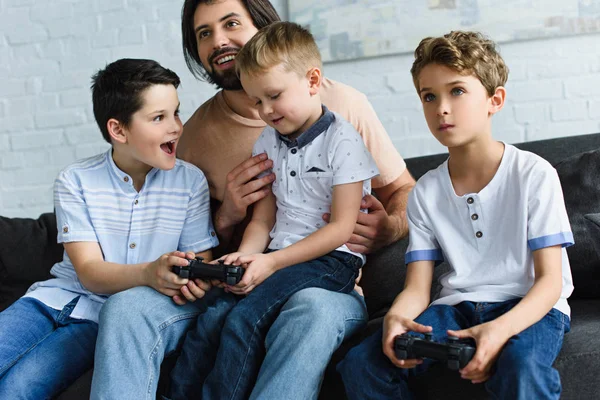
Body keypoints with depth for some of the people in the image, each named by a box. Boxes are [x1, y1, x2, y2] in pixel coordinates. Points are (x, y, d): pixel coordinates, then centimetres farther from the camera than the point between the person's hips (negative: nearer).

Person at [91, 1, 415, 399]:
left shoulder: (342, 104, 1)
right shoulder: (196, 134, 10)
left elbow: (402, 191, 10)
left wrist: (388, 228, -14)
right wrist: (226, 218, -6)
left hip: (329, 284, -2)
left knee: (312, 309, -40)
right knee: (126, 306, -22)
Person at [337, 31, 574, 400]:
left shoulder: (533, 174, -4)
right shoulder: (426, 192, 8)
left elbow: (549, 280, -9)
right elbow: (417, 289, 4)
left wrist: (501, 329, -29)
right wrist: (396, 318, -22)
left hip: (528, 306, -4)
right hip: (457, 305, 4)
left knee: (521, 366, -40)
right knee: (361, 363, -19)